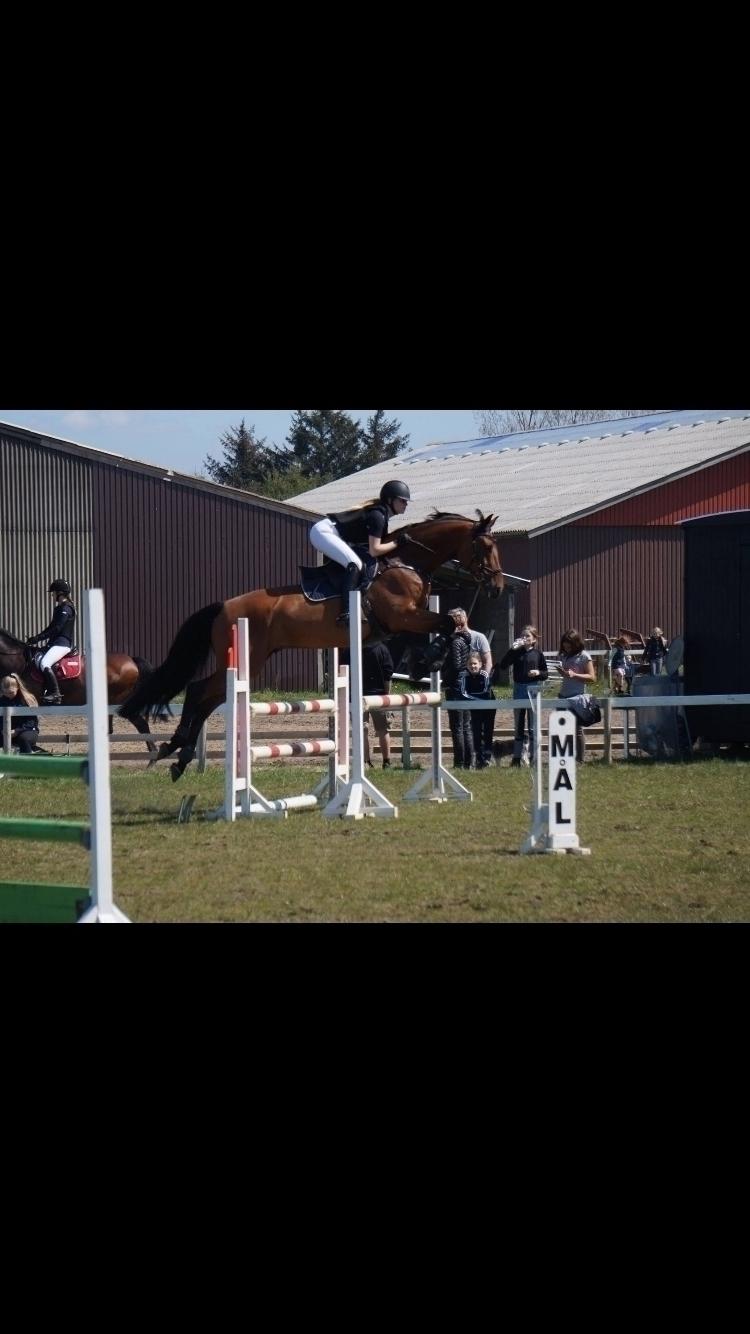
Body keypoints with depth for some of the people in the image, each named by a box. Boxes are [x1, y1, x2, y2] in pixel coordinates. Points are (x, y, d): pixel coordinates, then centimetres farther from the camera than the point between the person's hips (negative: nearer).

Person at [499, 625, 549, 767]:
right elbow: (502, 665, -9)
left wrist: (538, 673, -17)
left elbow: (546, 674, 5)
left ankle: (533, 757, 9)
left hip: (533, 690, -1)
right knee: (519, 725, 8)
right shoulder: (517, 652, 3)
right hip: (519, 689, 1)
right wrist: (512, 649, -16)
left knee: (533, 726, 3)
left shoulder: (538, 654, 1)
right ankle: (516, 758, 12)